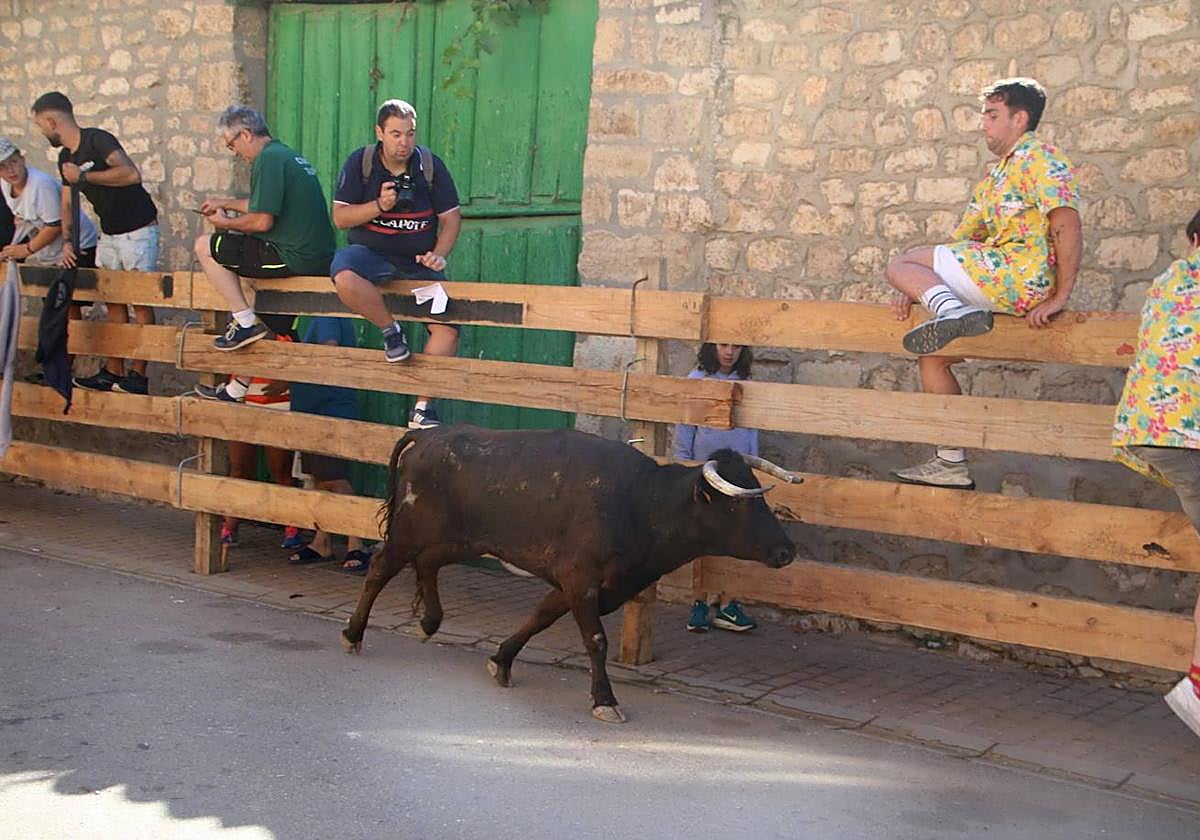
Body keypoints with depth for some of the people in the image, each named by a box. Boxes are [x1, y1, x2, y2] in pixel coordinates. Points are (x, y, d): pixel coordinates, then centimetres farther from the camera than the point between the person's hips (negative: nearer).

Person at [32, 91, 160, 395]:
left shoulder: (97, 140, -17)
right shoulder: (65, 158, 11)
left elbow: (132, 174, -32)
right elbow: (67, 203, 17)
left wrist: (83, 177, -23)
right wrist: (67, 241, 2)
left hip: (138, 230, -9)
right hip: (109, 233, 9)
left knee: (140, 300, -5)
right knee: (113, 301, 9)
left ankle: (138, 376, -3)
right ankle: (113, 372, 13)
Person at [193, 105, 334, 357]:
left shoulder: (269, 159, -13)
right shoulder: (287, 154, 18)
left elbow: (262, 221, -18)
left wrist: (225, 223, -1)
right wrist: (224, 203, 36)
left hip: (295, 258, -10)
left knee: (206, 246, -3)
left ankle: (247, 322, -6)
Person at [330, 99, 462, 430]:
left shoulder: (431, 165, 0)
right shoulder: (359, 163, -3)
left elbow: (451, 217, 3)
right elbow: (340, 217, -4)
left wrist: (439, 254, -15)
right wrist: (379, 206, -21)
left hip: (419, 261, 1)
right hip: (370, 253, -1)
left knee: (448, 325, -18)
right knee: (344, 278, -38)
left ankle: (422, 407, -7)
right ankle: (390, 329, -11)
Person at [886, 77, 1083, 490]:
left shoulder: (1039, 158, -3)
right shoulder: (997, 173, 27)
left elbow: (1067, 228, -16)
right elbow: (960, 243, 24)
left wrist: (1060, 297, -21)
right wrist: (919, 289, 13)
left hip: (1020, 273, -9)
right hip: (1001, 289, 9)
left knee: (900, 264, -10)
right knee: (932, 357, 8)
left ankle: (953, 314, -37)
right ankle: (951, 465, 7)